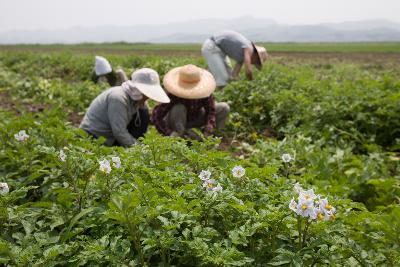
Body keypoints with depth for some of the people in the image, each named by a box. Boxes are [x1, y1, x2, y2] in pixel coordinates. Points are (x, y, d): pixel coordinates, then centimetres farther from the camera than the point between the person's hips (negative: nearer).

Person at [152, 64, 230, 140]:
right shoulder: (173, 95, -32)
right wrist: (170, 134, -46)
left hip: (195, 119, 3)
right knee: (178, 109, -37)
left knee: (224, 108, -14)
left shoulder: (203, 91, -24)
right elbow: (156, 116, -35)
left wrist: (207, 131, -41)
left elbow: (211, 112, -25)